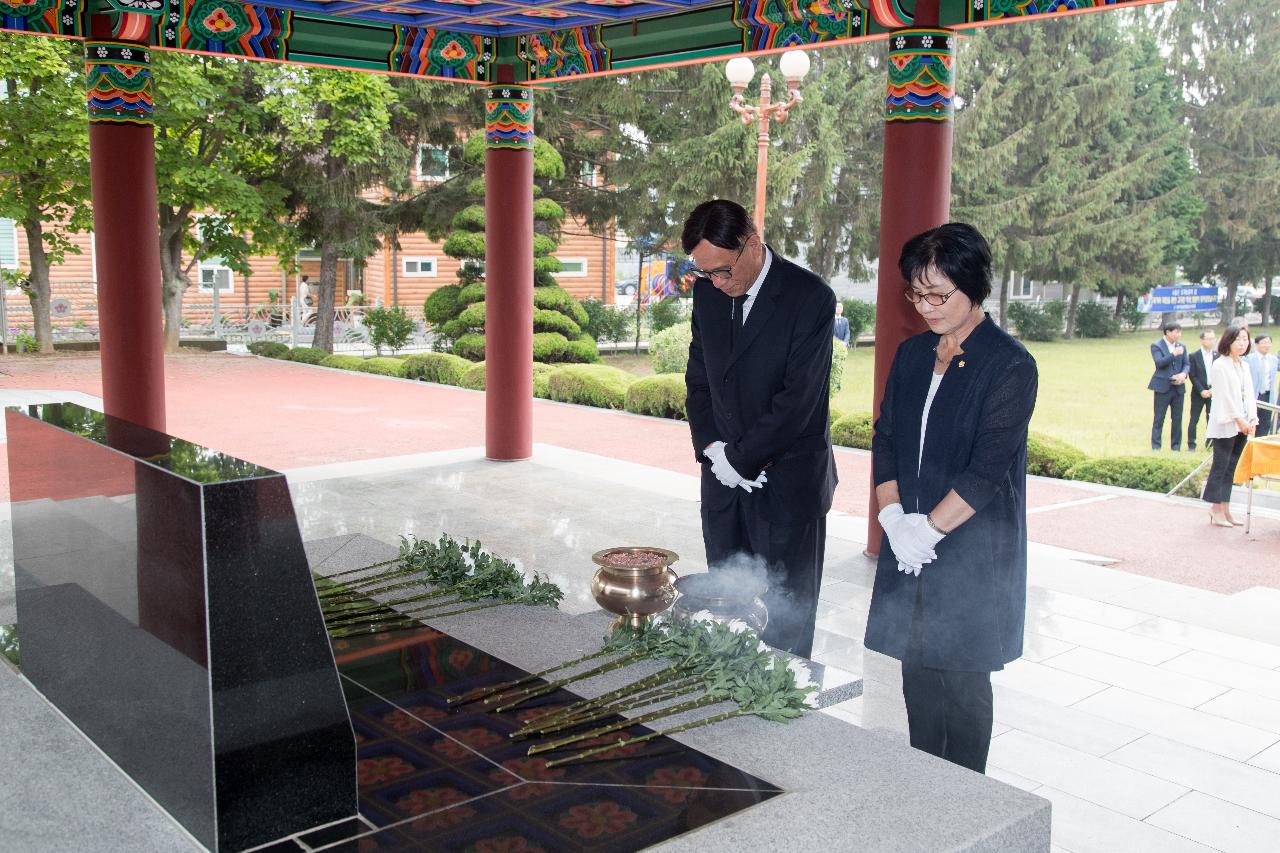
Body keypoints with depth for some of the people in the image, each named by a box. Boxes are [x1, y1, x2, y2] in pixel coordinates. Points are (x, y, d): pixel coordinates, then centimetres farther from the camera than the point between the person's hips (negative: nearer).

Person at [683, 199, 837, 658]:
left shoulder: (810, 297, -14)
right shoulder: (707, 292, 5)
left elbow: (798, 399, -18)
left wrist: (739, 458, -13)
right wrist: (713, 448, -3)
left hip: (788, 482, -5)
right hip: (724, 481, 5)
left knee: (784, 616, 4)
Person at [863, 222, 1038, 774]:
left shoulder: (1010, 366, -10)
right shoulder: (912, 355, 9)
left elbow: (988, 469, -16)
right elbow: (884, 440, 7)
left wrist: (928, 530, -15)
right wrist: (895, 519, -6)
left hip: (974, 557, -5)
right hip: (910, 550, 6)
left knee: (962, 687, 3)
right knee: (918, 678, 12)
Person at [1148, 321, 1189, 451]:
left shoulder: (1181, 347, 12)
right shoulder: (1156, 346, -2)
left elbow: (1186, 364, 8)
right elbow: (1159, 362, -16)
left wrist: (1183, 374, -12)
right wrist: (1174, 354, -21)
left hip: (1178, 387, 5)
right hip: (1163, 387, -4)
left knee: (1177, 419, 7)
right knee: (1159, 419, -1)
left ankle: (1176, 446, 14)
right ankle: (1155, 447, 2)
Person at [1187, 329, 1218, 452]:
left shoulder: (1217, 356, 5)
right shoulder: (1194, 356, -3)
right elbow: (1192, 376, -5)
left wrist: (1214, 389, -7)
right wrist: (1202, 391, -12)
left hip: (1213, 391, 2)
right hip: (1198, 392, -2)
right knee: (1194, 419, 1)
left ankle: (1210, 442, 8)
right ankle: (1191, 445, 5)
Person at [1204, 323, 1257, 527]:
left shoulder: (1244, 366, 15)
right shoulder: (1220, 365, -8)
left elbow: (1249, 393, 10)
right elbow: (1226, 396, -13)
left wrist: (1252, 418, -3)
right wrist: (1239, 420, -15)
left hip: (1241, 425, 7)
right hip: (1225, 424, -7)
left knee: (1230, 468, 9)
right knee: (1220, 466, -5)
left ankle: (1225, 510, 13)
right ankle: (1216, 511, -1)